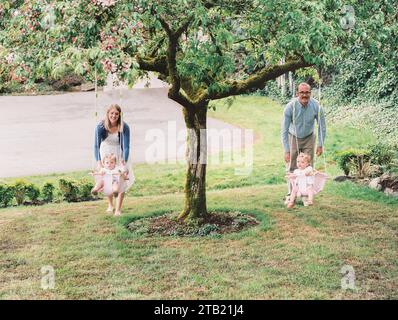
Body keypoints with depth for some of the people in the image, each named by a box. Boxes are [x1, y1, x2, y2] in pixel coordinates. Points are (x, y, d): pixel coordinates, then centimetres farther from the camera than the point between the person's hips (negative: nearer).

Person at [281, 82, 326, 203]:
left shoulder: (316, 106, -23)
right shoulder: (290, 107, -28)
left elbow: (322, 126, -6)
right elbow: (284, 130, -22)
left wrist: (320, 145, -6)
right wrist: (286, 151, -24)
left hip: (308, 138, 1)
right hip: (293, 137, -1)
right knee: (292, 167, -1)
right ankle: (290, 194, 8)